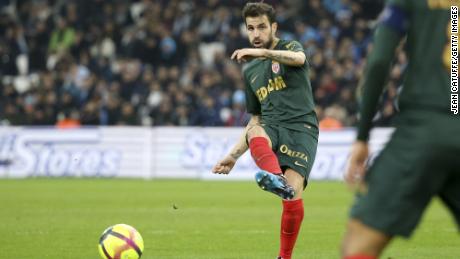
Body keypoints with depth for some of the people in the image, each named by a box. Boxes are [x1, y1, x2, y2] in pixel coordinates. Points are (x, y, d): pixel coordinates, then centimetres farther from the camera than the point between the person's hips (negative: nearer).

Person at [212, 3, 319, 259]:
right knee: (255, 132, -36)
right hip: (271, 128, 4)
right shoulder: (250, 70, 24)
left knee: (293, 196, -24)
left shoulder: (290, 46, 9)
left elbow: (298, 58, -19)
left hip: (301, 129, -4)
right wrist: (234, 155, 21)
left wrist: (263, 52, -35)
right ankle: (277, 179, -64)